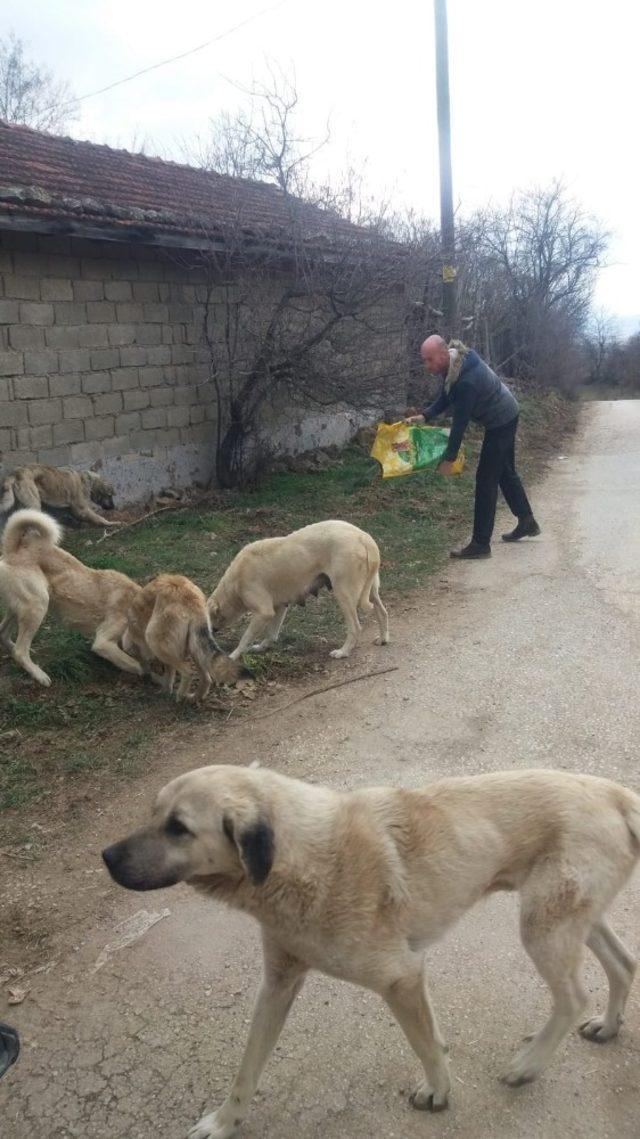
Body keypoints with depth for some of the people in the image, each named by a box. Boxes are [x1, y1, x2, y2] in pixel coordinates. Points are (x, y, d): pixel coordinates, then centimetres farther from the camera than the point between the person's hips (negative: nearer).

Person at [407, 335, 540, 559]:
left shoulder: (466, 380, -35)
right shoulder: (451, 365, -6)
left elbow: (460, 422, -30)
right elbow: (444, 400, 5)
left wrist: (449, 459, -24)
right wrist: (424, 416, -11)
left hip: (501, 421, -10)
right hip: (505, 416, 10)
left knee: (486, 479, -9)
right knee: (505, 472, 21)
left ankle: (480, 544, -5)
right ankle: (527, 522, 37)